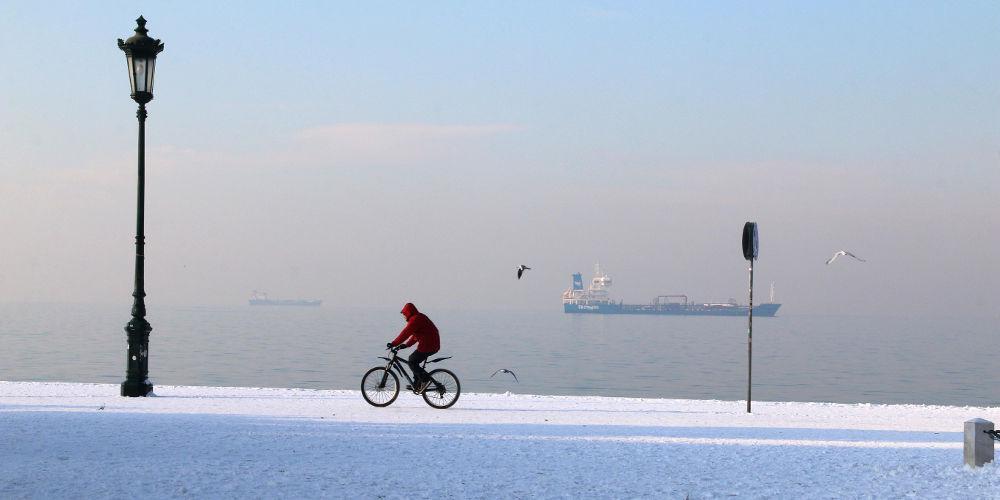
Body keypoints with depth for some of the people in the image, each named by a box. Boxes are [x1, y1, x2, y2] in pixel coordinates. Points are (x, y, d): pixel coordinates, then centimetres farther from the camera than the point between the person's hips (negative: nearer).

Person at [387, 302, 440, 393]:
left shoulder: (415, 320, -14)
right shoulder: (419, 317, 20)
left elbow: (405, 333, -19)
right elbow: (415, 335, 24)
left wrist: (394, 344, -16)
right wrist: (406, 344, 15)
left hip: (428, 345, -11)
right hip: (433, 344, 11)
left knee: (412, 362, -6)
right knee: (414, 361, 17)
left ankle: (425, 379, -7)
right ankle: (417, 385, 17)